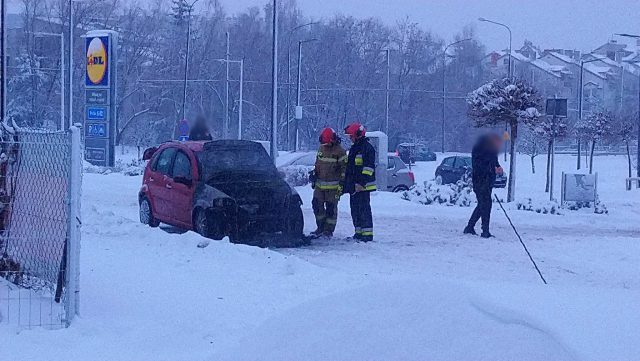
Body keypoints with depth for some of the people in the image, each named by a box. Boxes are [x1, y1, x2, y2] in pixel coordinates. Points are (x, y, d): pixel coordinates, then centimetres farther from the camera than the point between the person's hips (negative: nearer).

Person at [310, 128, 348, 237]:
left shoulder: (340, 151, -9)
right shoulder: (321, 149, 10)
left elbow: (344, 168, -8)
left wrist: (342, 184, -12)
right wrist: (314, 177, 19)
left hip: (333, 186, -6)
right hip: (320, 184, 6)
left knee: (331, 207, -1)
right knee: (317, 205, 4)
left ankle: (329, 230, 6)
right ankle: (321, 227, 15)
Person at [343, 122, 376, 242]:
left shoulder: (367, 148, -10)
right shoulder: (354, 149, 20)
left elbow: (368, 167, -17)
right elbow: (349, 166, 27)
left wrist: (362, 182, -23)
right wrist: (345, 182, 24)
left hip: (363, 186, -10)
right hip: (353, 185, 10)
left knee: (364, 209, -10)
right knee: (355, 209, 11)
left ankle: (368, 233, -9)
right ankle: (359, 232, 17)